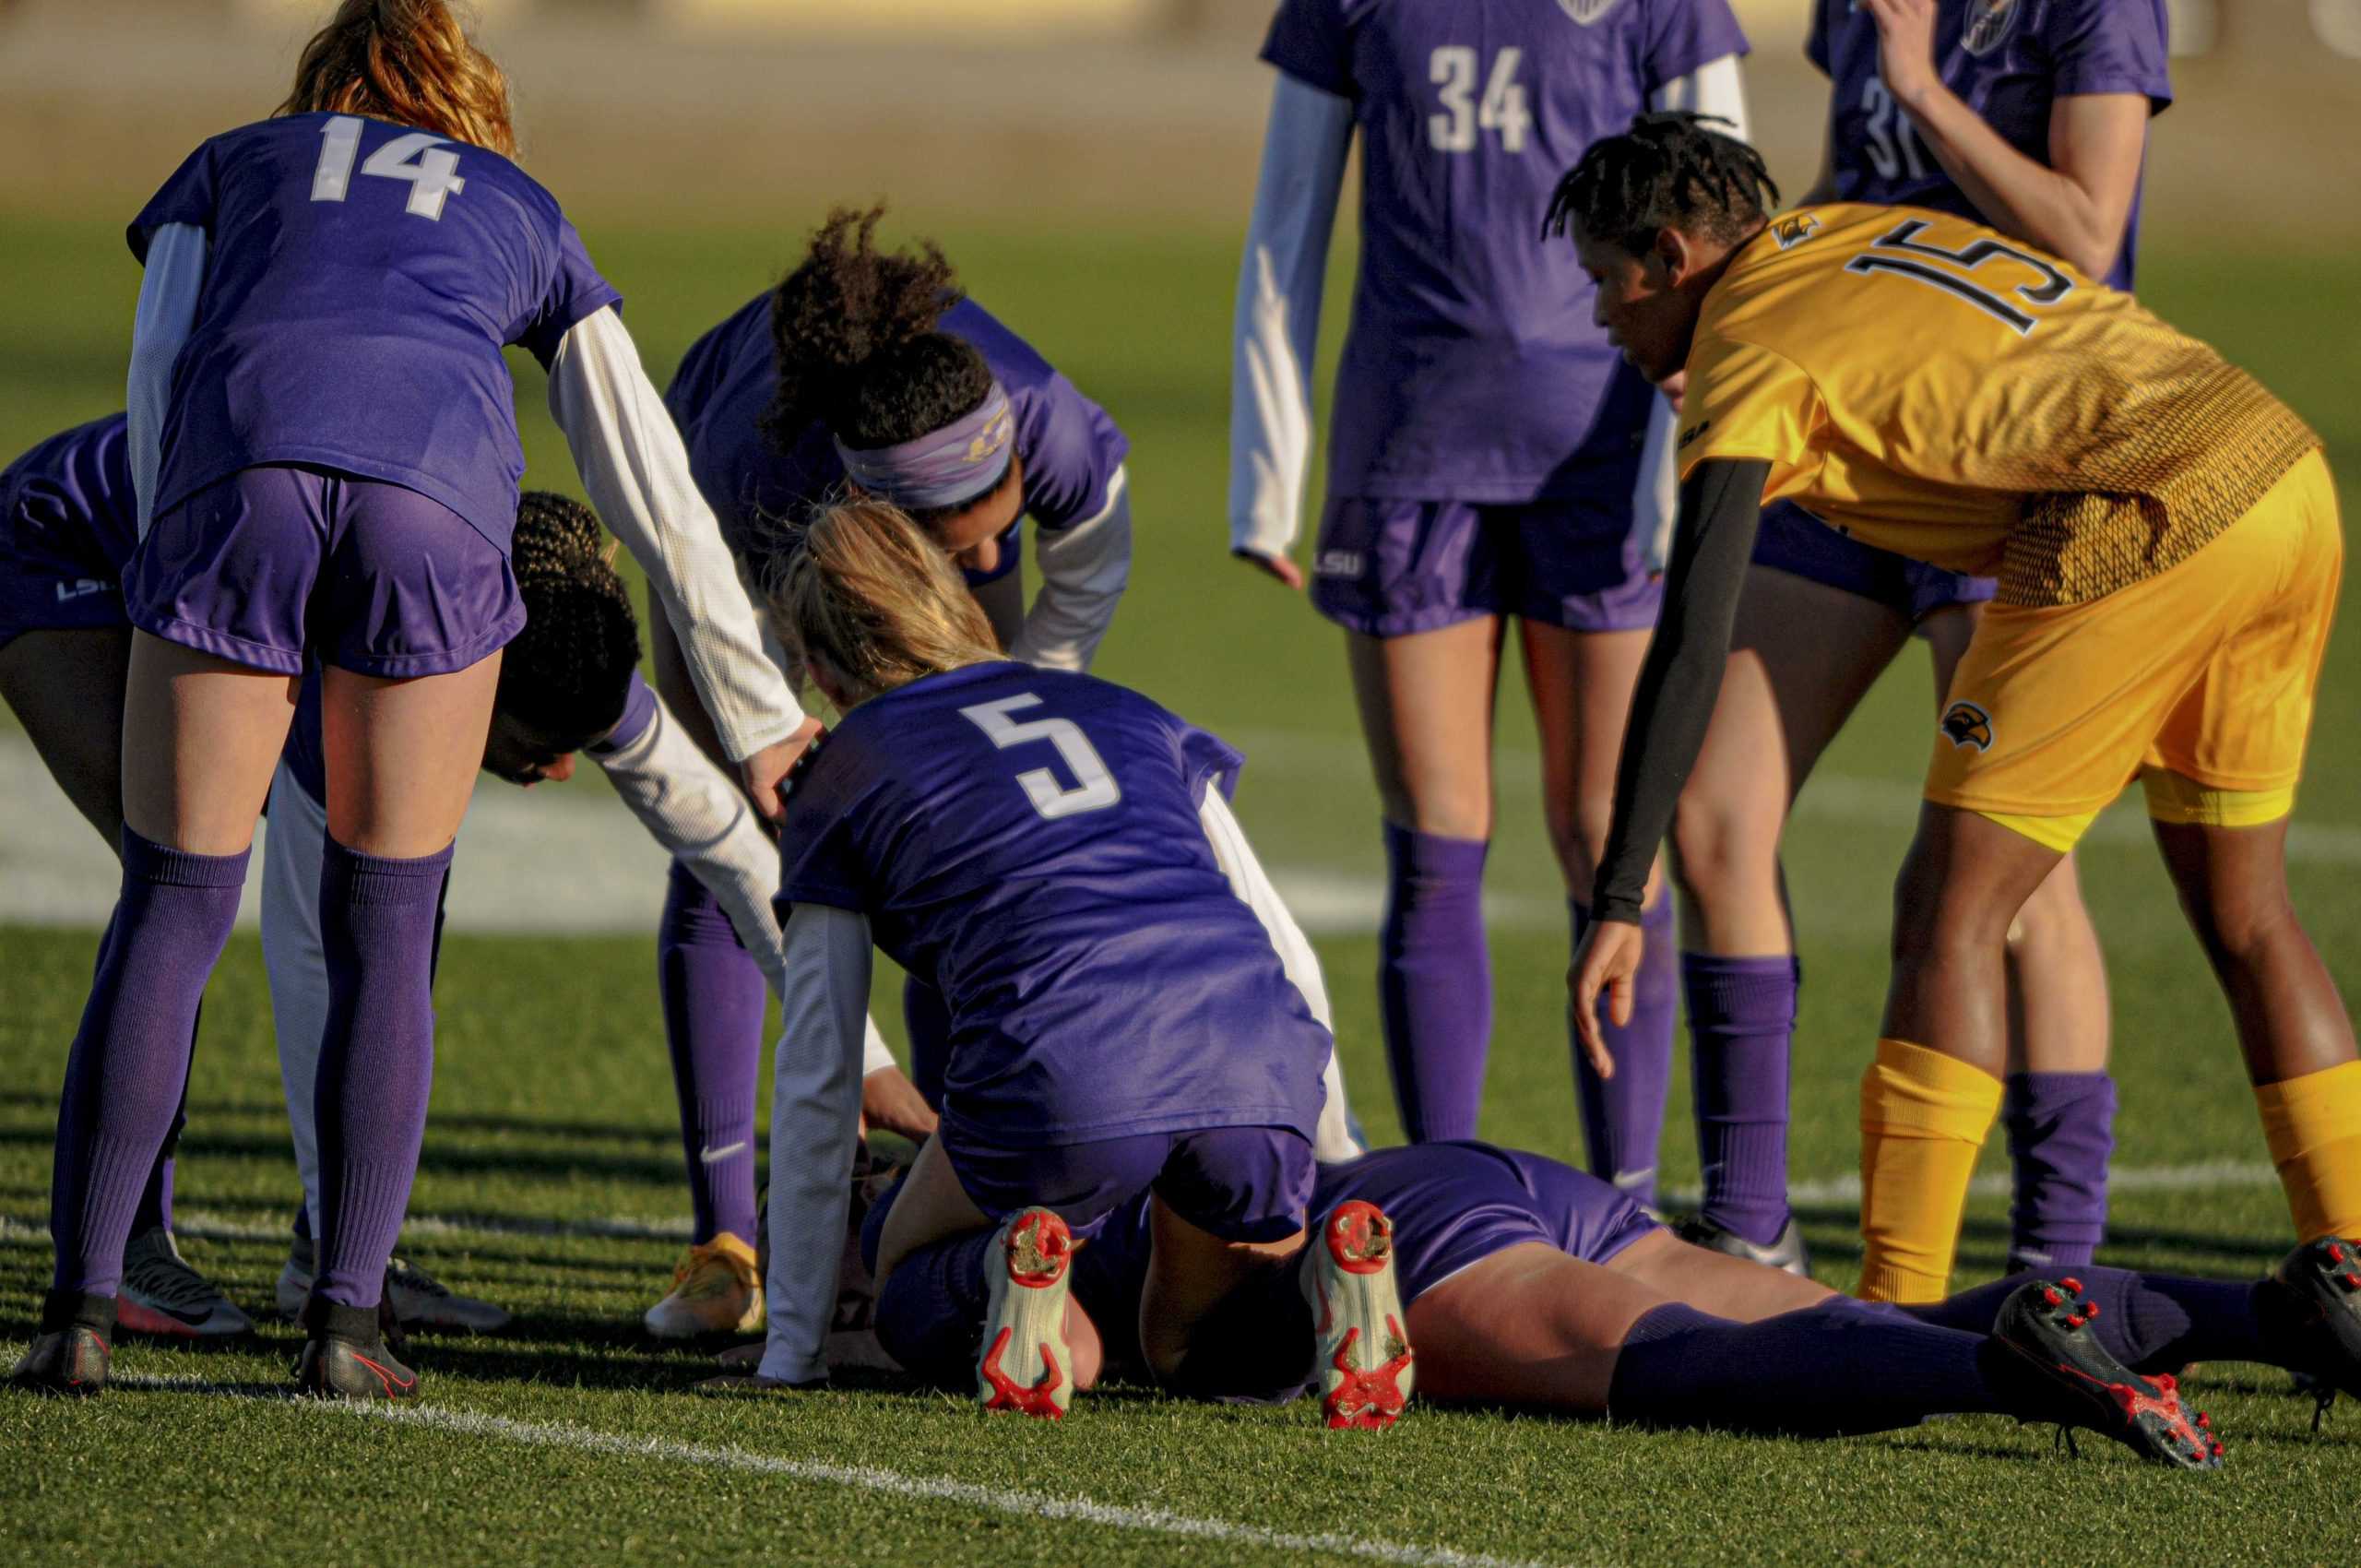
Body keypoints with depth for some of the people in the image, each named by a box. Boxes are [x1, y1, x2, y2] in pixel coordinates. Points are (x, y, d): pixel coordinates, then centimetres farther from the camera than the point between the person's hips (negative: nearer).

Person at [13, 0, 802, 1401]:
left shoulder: (226, 168, 35)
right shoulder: (523, 211, 36)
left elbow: (156, 383, 18)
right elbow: (658, 496, 38)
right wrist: (759, 718, 44)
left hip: (240, 467, 0)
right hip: (439, 493, 0)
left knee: (171, 917, 7)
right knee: (386, 940, 11)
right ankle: (347, 1321, 6)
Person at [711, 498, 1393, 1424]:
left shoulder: (840, 785, 21)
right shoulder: (1124, 713, 31)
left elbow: (818, 1088, 21)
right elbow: (1294, 964, 30)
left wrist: (791, 1350, 25)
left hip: (1057, 1073, -3)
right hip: (1262, 1060, 3)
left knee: (910, 1307, 26)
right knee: (1189, 1350, 28)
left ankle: (1008, 1274, -8)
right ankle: (1328, 1265, -4)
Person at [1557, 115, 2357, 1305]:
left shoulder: (1749, 358, -2)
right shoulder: (1848, 231, 21)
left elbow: (1690, 645, -10)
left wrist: (1618, 904, -11)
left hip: (2142, 530, -8)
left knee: (1949, 913, -2)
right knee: (2242, 914, 17)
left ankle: (1898, 1309, -7)